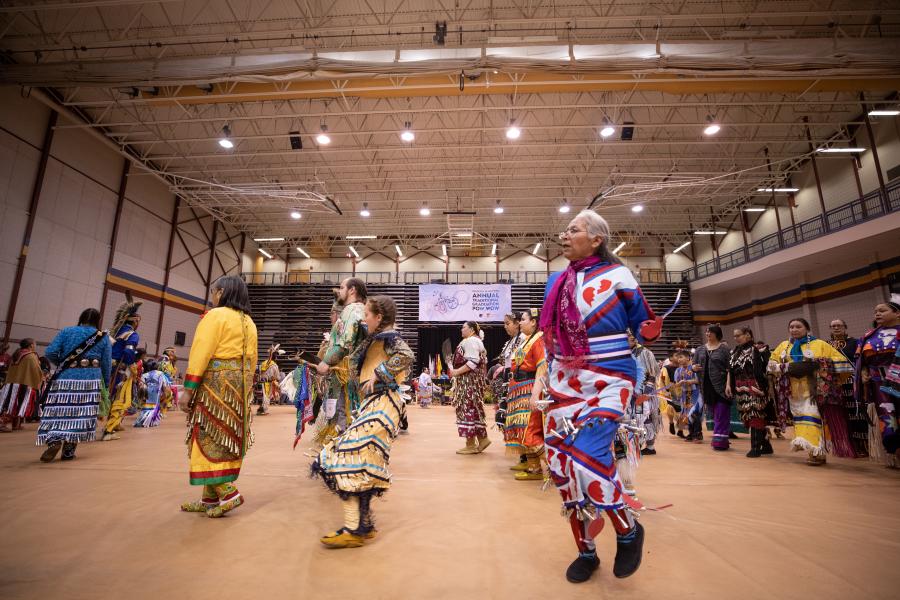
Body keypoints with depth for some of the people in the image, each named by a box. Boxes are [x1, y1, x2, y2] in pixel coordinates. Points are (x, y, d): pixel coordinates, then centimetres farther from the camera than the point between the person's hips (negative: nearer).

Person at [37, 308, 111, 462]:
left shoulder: (67, 331, 7)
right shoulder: (103, 337, 7)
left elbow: (50, 352, -2)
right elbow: (106, 363, 6)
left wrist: (60, 364, 18)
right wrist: (106, 382, 17)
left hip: (66, 378, 0)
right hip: (90, 379, 0)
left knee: (59, 411, 1)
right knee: (80, 414, 4)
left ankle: (55, 440, -20)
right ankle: (68, 450, 7)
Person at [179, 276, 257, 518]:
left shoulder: (215, 316, -8)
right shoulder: (249, 322, 15)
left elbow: (201, 353, -15)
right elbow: (251, 359, 14)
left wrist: (188, 388, -14)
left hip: (216, 383, -8)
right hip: (239, 385, 8)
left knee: (210, 438, 0)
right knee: (226, 439, 10)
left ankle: (228, 493, -3)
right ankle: (210, 498, 18)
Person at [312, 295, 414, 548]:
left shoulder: (389, 336, -8)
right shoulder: (377, 339, 21)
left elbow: (407, 356, -27)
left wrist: (378, 374, -21)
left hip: (381, 404, -10)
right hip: (373, 403, 10)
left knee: (354, 460, -11)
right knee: (362, 462, 11)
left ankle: (355, 529, -5)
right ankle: (363, 523, 20)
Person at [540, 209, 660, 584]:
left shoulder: (617, 275, -4)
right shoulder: (555, 282, 10)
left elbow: (643, 326, 1)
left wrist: (651, 331, -21)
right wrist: (548, 377, 15)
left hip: (607, 381, -5)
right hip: (564, 383, 6)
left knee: (588, 454, -20)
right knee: (560, 463, 3)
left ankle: (628, 531, 12)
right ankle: (586, 551, 25)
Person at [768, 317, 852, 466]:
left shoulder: (819, 344, 4)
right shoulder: (783, 345, 13)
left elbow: (840, 360, 1)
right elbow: (771, 363, 15)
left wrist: (817, 364, -13)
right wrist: (788, 367, -4)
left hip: (812, 389, -4)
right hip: (793, 389, 4)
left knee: (811, 417, -12)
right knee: (800, 418, 4)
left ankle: (815, 451, -8)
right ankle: (810, 448, 11)